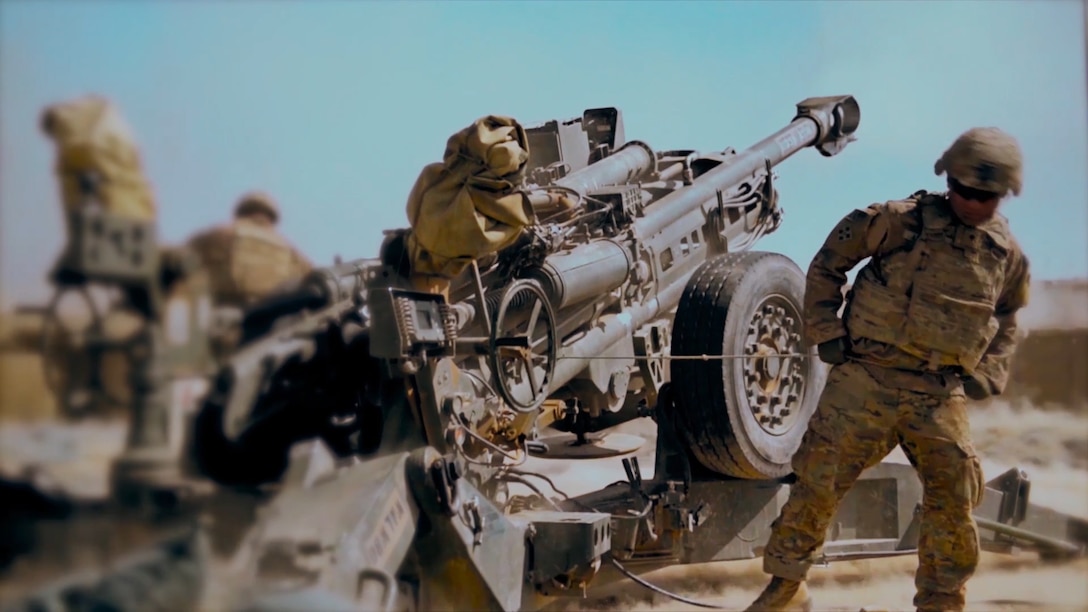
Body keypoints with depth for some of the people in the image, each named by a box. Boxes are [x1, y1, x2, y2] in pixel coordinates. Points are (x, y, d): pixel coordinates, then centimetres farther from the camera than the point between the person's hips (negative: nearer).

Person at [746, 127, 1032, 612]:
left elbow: (1006, 318, 24)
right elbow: (827, 263, 3)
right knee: (818, 480, -3)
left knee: (955, 501, 3)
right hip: (868, 379, -3)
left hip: (942, 393, 3)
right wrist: (826, 332, -2)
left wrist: (989, 372, 9)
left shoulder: (1007, 253, 7)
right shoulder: (898, 221, -7)